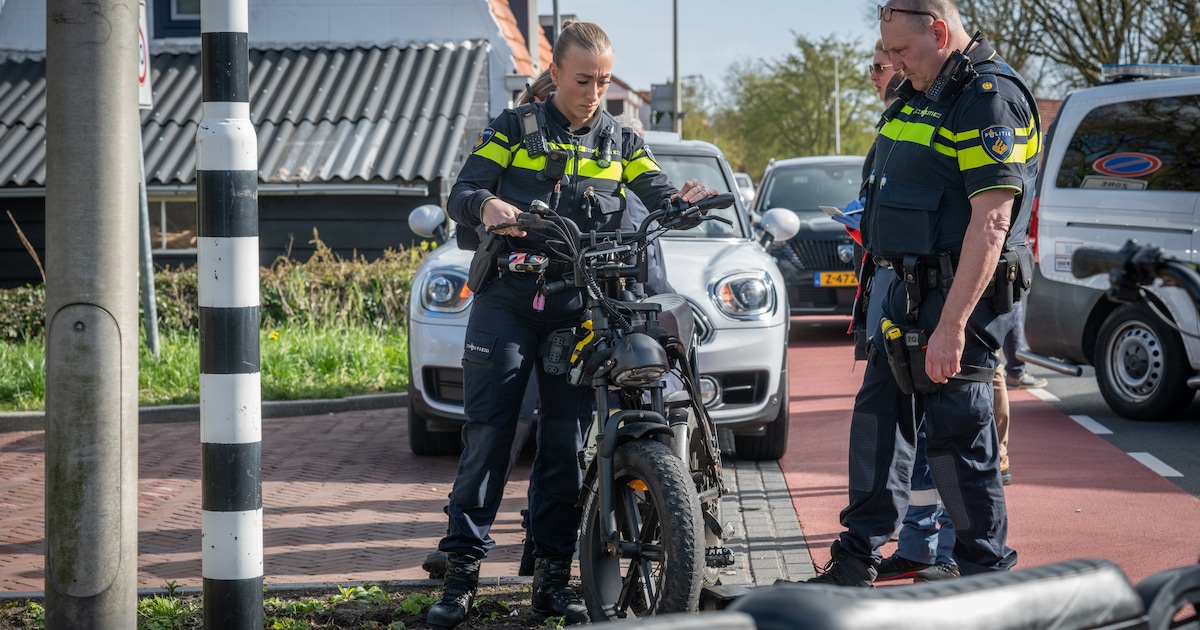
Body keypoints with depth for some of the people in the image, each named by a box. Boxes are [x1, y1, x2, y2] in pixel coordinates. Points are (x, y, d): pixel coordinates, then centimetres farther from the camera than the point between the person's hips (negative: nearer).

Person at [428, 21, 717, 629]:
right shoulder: (514, 128, 8)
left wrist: (683, 197, -19)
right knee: (486, 434, -7)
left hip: (581, 304, 2)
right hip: (507, 298, -2)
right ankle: (461, 570, -3)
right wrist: (486, 203, -25)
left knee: (566, 441, 1)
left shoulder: (619, 141, 16)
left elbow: (656, 192, 5)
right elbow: (460, 194, -1)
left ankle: (552, 576, 7)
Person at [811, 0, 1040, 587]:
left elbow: (991, 220, -24)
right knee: (877, 425, 14)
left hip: (957, 296, -10)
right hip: (907, 291, 10)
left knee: (958, 441, -7)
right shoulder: (925, 95, 16)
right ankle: (853, 570, 24)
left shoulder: (990, 98, -16)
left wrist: (952, 325, -28)